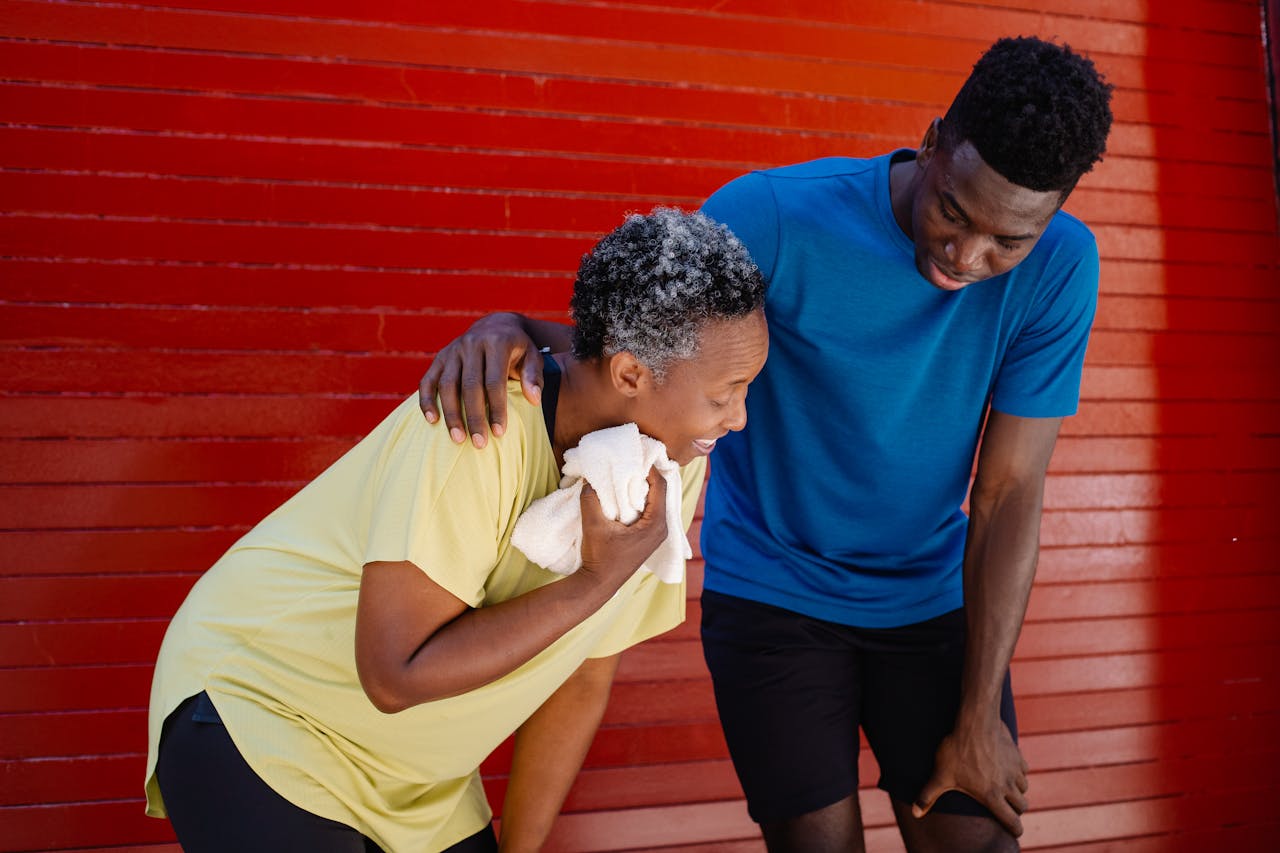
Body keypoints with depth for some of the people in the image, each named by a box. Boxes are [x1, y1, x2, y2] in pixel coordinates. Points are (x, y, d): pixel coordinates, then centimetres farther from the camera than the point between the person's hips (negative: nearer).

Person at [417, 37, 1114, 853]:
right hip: (774, 592, -2)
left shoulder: (1059, 266, -15)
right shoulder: (773, 215, -22)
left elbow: (1009, 494, -13)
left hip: (932, 594, 2)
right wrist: (511, 329, -38)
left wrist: (980, 716, -9)